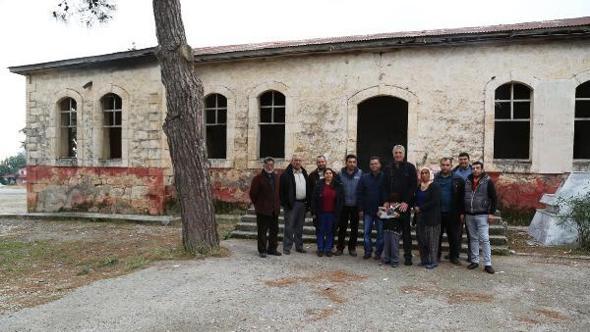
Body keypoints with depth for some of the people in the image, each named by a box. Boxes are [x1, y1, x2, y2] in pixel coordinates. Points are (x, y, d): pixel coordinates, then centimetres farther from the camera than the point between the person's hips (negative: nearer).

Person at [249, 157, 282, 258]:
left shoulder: (276, 177, 9)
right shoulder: (258, 178, -8)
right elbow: (253, 193, -4)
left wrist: (278, 203, 12)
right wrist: (258, 204, 1)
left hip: (275, 209, 6)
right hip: (262, 210, -6)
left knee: (274, 230, 12)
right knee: (262, 231, 0)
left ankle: (272, 248, 24)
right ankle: (262, 250, 9)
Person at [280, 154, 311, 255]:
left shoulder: (304, 173, 14)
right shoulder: (286, 174, -6)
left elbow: (308, 189, 15)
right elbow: (282, 190, -10)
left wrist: (308, 202, 7)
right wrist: (285, 203, -15)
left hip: (302, 204, 6)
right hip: (291, 204, -6)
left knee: (299, 227, 14)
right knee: (289, 226, -2)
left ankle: (299, 246, 22)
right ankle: (287, 247, 5)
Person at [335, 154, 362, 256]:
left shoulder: (360, 173, -5)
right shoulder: (341, 174, -3)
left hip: (356, 206, 0)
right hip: (344, 205, 0)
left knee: (354, 228, 10)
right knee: (342, 228, 7)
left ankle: (352, 248, 23)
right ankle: (340, 247, 19)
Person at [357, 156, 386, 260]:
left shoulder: (384, 177, -2)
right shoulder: (364, 177, 4)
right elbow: (359, 194, 3)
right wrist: (360, 209, -2)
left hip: (381, 210, -2)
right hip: (368, 211, 2)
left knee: (381, 233, 6)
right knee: (366, 232, 5)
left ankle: (378, 252, 17)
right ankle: (368, 251, 15)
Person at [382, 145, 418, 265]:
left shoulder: (410, 167, 3)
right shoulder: (388, 169, 12)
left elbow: (413, 186, -3)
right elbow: (385, 187, 9)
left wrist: (406, 202, -12)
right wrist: (386, 201, -5)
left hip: (404, 204, -2)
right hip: (391, 204, 2)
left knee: (406, 230, 2)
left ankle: (408, 256, 8)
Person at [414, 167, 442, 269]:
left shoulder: (434, 186, -7)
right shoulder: (418, 187, 13)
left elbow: (435, 201, -16)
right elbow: (415, 200, 21)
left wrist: (420, 208, -14)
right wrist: (415, 207, -1)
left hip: (431, 217, -7)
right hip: (420, 217, 7)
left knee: (432, 239, -3)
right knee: (421, 239, 8)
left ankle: (433, 261, 5)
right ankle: (424, 260, 18)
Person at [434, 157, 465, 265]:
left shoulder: (457, 179, 1)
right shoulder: (435, 178, 4)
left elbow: (461, 196, -1)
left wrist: (461, 212, -5)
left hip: (452, 213, -1)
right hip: (438, 212, 1)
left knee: (454, 236, 7)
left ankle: (454, 256, 19)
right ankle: (436, 256, 21)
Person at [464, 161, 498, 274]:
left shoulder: (488, 181, -4)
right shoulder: (467, 181, 8)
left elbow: (494, 198, -3)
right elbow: (462, 197, 15)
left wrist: (491, 213, -9)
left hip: (482, 215, -4)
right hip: (469, 215, 4)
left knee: (484, 239, -5)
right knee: (473, 239, 11)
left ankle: (487, 264, 0)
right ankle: (475, 261, 19)